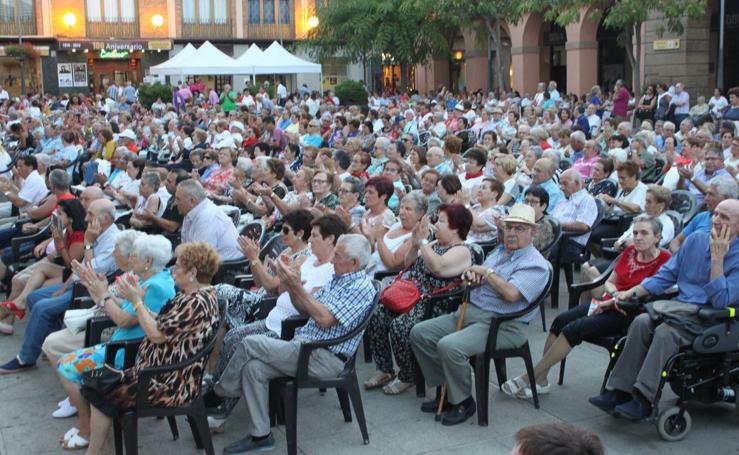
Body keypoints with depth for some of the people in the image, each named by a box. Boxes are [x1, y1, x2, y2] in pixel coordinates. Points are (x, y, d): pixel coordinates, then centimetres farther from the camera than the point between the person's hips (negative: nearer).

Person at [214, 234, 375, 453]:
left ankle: (220, 393, 8)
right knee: (253, 368, -10)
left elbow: (324, 319, -22)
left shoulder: (361, 287, -13)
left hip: (326, 359, -9)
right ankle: (260, 435, -2)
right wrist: (290, 286, 0)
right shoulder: (338, 279, 16)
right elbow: (306, 309, 18)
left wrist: (297, 286, -21)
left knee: (251, 343, -14)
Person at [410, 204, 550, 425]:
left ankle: (463, 402, -9)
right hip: (469, 312, 9)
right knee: (419, 333, -1)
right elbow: (480, 281, 23)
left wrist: (487, 272, -14)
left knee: (450, 346, -31)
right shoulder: (499, 251, 18)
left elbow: (511, 294, -25)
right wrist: (471, 275, -1)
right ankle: (446, 390, 7)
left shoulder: (535, 264, -9)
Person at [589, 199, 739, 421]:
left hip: (711, 318, -5)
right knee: (641, 322, -23)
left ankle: (644, 400, -29)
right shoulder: (696, 240, 10)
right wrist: (632, 292, 3)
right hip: (680, 306, 6)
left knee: (665, 332, -32)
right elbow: (665, 276, 15)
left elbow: (721, 301, -20)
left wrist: (717, 257, -18)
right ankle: (620, 391, -24)